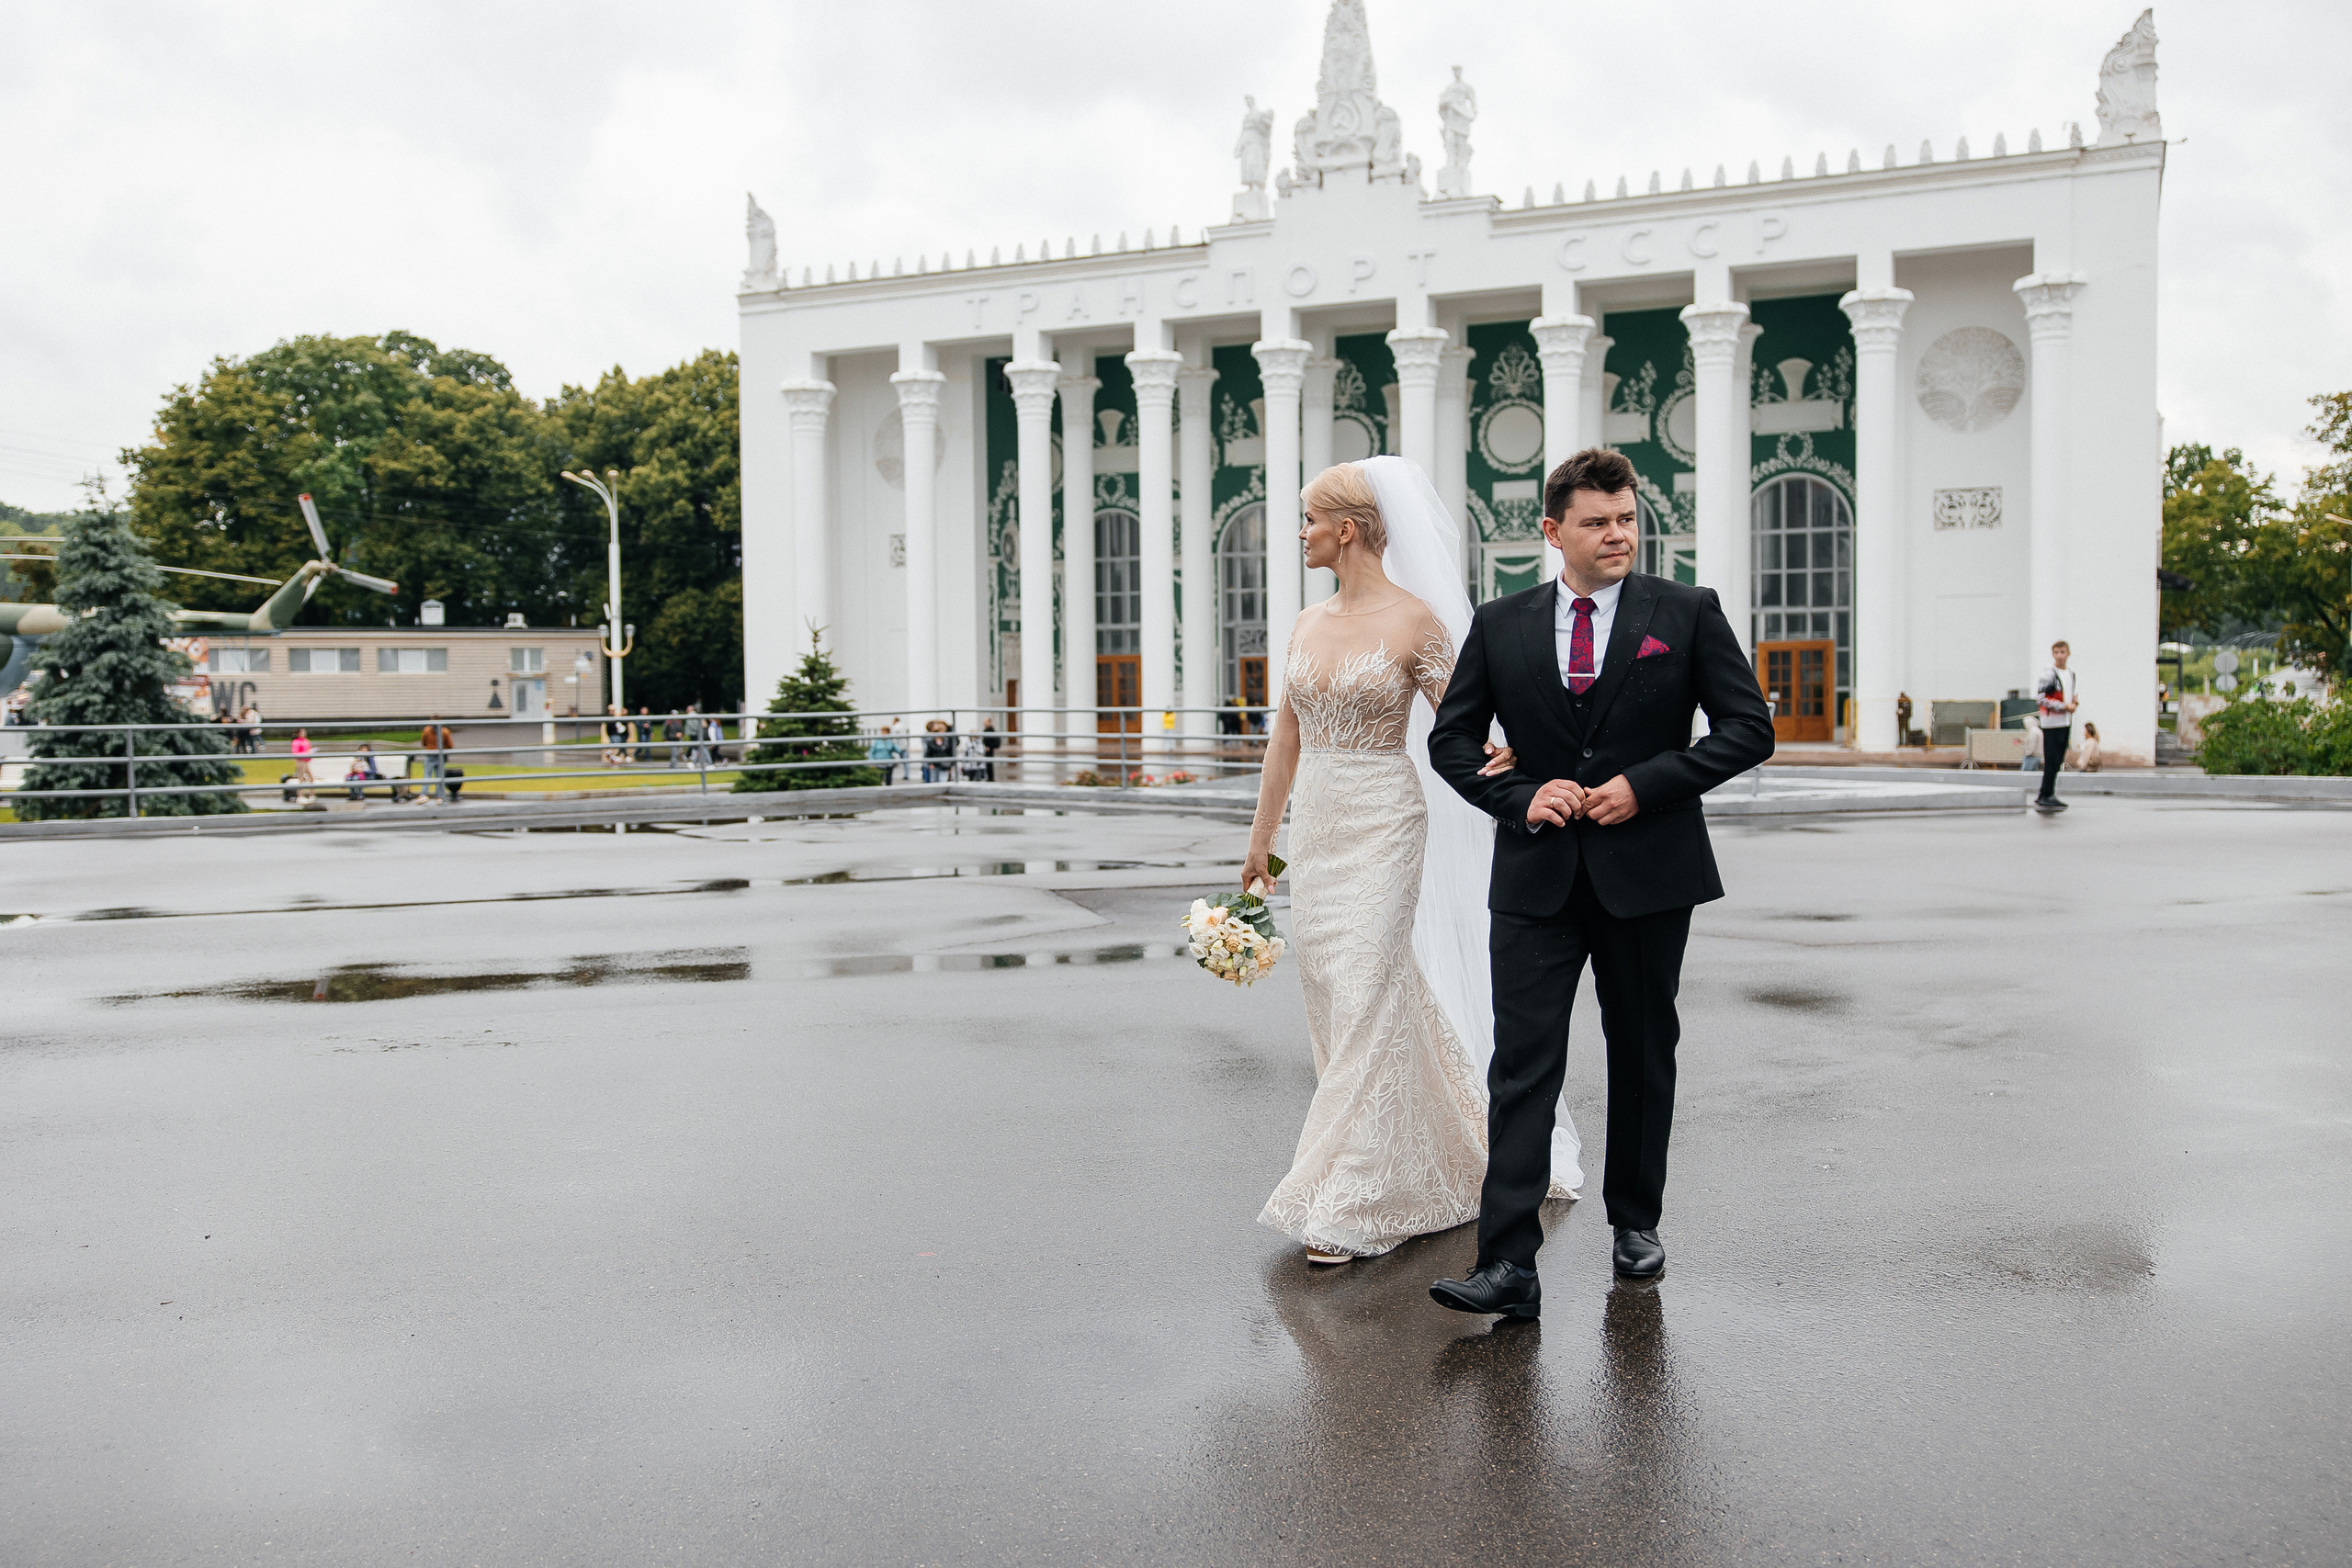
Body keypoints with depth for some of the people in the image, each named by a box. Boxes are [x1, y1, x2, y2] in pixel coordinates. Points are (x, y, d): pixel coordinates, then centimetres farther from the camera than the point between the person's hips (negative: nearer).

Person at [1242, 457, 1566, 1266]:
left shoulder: (1415, 619, -9)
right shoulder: (1309, 622, 10)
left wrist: (1497, 760, -32)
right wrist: (1259, 840, 18)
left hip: (1382, 827, -7)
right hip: (1317, 829, 7)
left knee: (1364, 1005, -7)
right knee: (1333, 1002, 11)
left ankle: (1348, 1205, 0)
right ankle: (1428, 1163, 30)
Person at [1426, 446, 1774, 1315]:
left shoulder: (1687, 613, 0)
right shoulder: (1500, 625, 4)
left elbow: (1749, 728, -2)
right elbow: (1450, 738, 9)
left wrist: (1645, 785, -12)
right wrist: (1519, 796, -8)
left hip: (1648, 870, 0)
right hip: (1537, 876, 0)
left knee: (1644, 1054, 14)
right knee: (1522, 1064, -7)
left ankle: (1635, 1220, 33)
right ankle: (1509, 1265, -8)